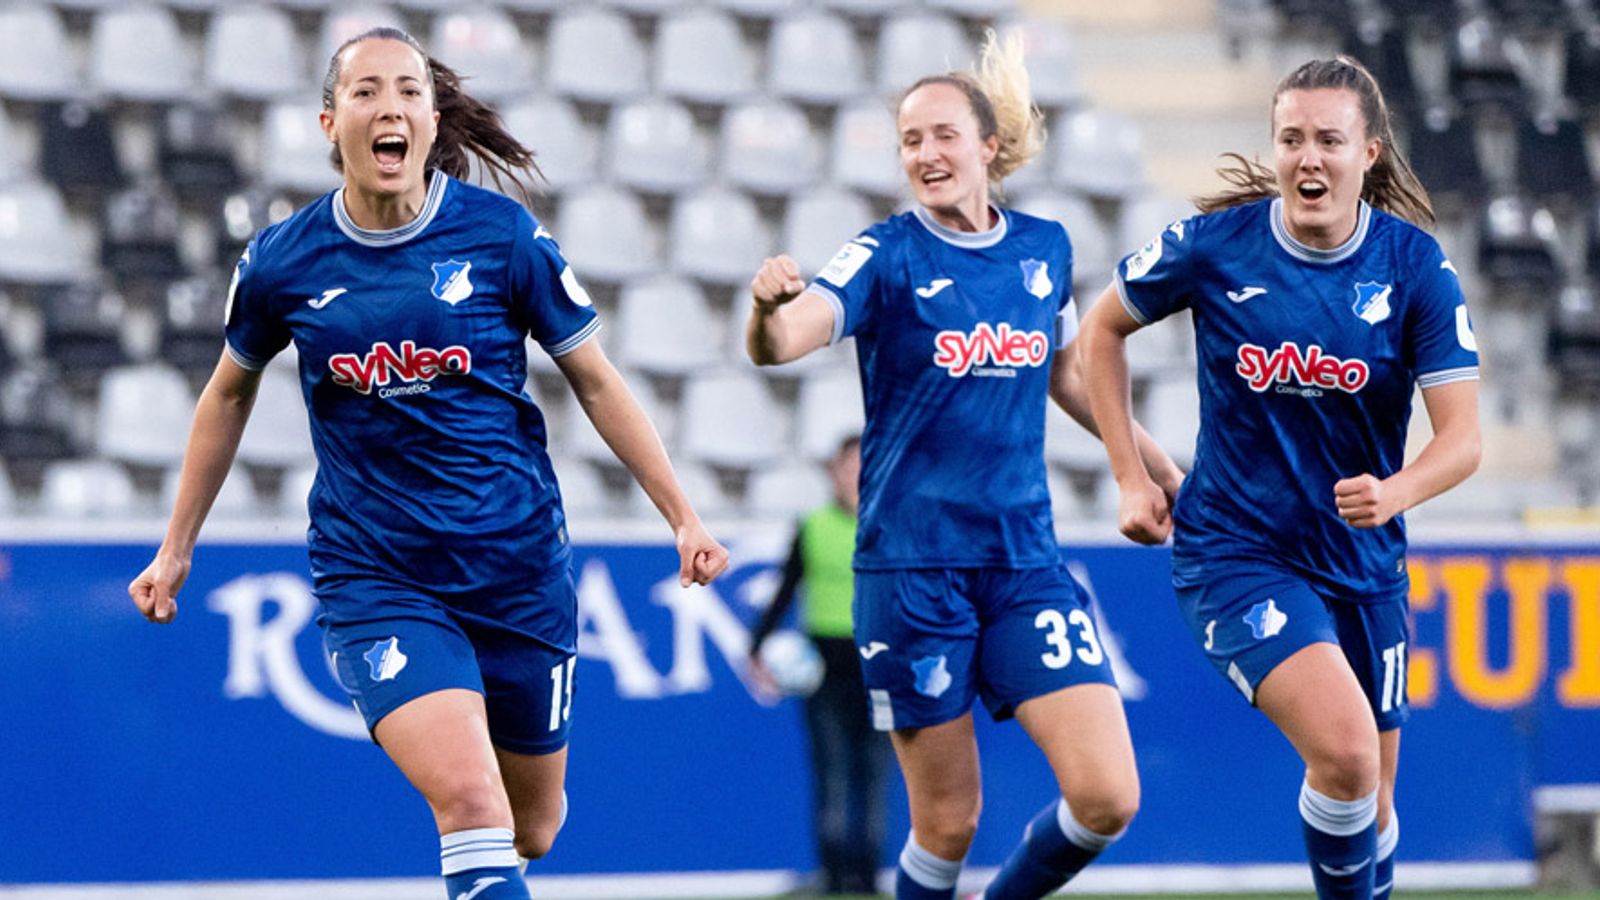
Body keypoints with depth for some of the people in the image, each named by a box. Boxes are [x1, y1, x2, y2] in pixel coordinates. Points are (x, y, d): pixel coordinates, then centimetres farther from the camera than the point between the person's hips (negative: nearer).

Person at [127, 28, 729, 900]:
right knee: (471, 806, -23)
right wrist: (176, 548, 18)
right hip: (375, 582, -2)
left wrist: (683, 517, 1)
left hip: (518, 566, 2)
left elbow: (596, 383, 4)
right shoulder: (282, 262, -4)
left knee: (530, 830, 13)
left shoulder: (504, 237, -5)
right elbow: (229, 393, 14)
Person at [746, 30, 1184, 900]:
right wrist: (769, 307, -47)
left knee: (1107, 798, -8)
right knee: (947, 822, -1)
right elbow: (782, 341, -24)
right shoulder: (888, 256, -7)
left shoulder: (1044, 248, 6)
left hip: (1025, 559, 4)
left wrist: (1164, 470, 26)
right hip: (912, 568, -4)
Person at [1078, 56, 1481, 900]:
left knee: (1369, 806, 12)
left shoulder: (1416, 266, -8)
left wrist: (1394, 493, -32)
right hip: (1237, 553, -3)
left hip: (1363, 563, 3)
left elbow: (1461, 437, -11)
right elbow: (1102, 328, 7)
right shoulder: (1214, 245, -11)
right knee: (1345, 752, -25)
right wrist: (1131, 478, 2)